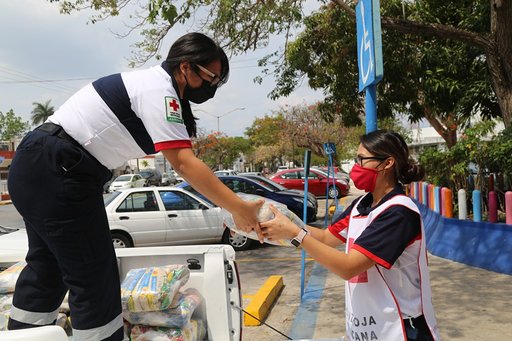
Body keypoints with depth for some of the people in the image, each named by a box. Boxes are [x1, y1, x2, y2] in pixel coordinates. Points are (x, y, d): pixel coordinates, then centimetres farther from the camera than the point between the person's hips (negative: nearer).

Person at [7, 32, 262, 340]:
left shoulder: (153, 84, 14)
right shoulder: (159, 90, -17)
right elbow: (184, 164, -25)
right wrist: (238, 208, -22)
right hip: (56, 174, -11)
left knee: (47, 268, 21)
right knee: (94, 279, -3)